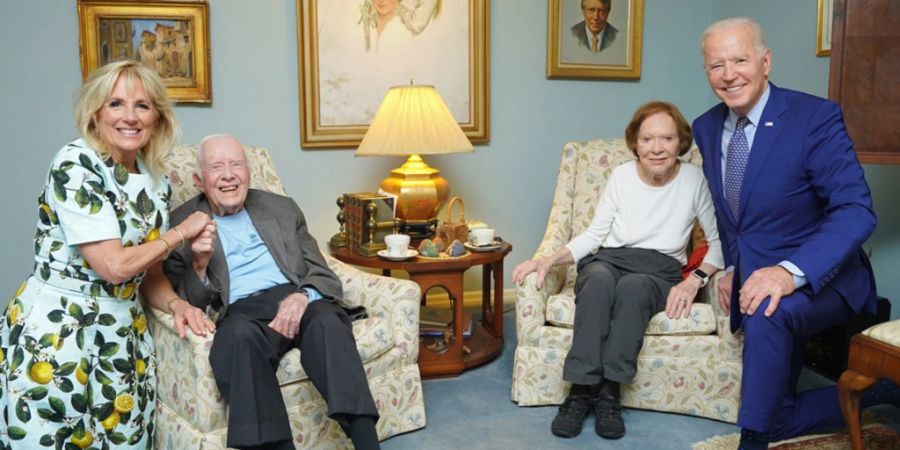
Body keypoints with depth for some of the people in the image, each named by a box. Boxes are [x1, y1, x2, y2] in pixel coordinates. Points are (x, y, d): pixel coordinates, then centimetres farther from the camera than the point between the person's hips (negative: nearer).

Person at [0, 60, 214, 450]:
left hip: (123, 333, 6)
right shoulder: (75, 164, -15)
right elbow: (114, 265, -21)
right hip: (55, 331, -6)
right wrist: (180, 233, -8)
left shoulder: (157, 183, 6)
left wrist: (177, 305, -7)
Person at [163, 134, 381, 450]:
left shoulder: (283, 209, 19)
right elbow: (187, 304, 7)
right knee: (239, 334, -37)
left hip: (295, 301, 2)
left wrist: (302, 296, -11)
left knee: (327, 320, -32)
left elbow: (323, 274, 12)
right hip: (240, 313, -2)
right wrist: (199, 263, -14)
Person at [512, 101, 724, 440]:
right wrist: (549, 261, -6)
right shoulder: (622, 175, 4)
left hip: (660, 271, -1)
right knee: (599, 278, -36)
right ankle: (580, 391, -33)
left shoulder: (694, 180, -1)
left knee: (632, 286, -38)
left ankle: (609, 392, -29)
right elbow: (594, 234, 9)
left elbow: (719, 240, 2)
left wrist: (695, 280, -15)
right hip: (609, 260, 1)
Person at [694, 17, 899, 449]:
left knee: (767, 313, -40)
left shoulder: (815, 117, -17)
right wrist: (731, 268, 3)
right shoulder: (706, 128, 2)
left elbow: (856, 211, -25)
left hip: (817, 278, -6)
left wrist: (791, 271, -39)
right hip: (754, 280, 7)